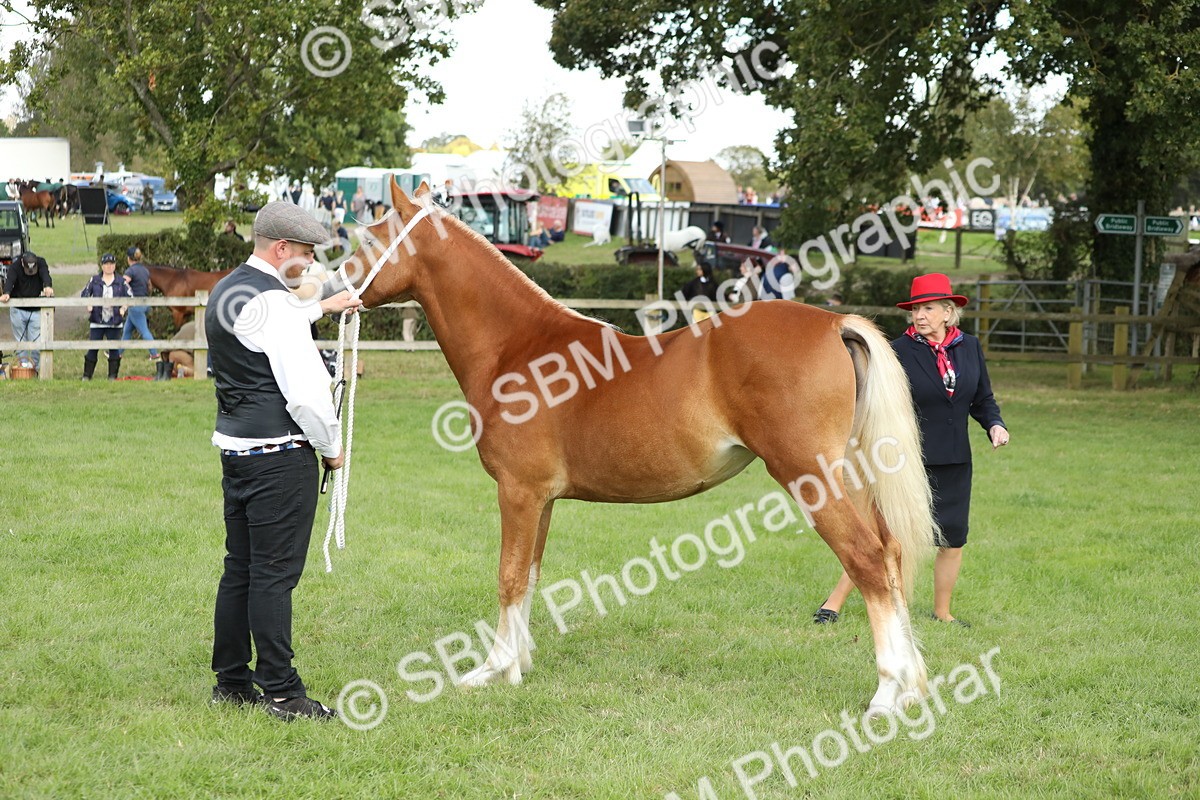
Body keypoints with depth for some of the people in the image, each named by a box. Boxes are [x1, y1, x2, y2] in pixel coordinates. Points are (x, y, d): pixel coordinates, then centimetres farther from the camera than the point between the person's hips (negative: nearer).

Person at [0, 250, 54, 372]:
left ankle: (36, 368, 6)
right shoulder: (15, 268, -11)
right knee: (20, 343, 5)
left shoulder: (41, 263, -9)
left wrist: (48, 286, -50)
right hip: (18, 311, 0)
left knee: (37, 343, -7)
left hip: (36, 311, 0)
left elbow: (45, 275, -27)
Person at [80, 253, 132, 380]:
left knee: (114, 348, 2)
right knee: (93, 348, -1)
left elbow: (130, 297, 7)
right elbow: (84, 295, 10)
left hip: (114, 322, 0)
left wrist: (123, 308, -5)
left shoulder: (121, 282, 4)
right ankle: (87, 375, 5)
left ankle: (113, 375, 10)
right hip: (97, 321, 0)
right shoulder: (94, 281, 5)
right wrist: (89, 306, -4)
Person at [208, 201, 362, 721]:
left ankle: (231, 682, 21)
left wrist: (322, 308, 44)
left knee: (240, 569, 14)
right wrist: (332, 446, -6)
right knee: (274, 574, -6)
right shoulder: (273, 301, -17)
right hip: (279, 454, -10)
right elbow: (305, 391, -21)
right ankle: (281, 692, -1)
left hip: (234, 446, 10)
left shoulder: (226, 292, 12)